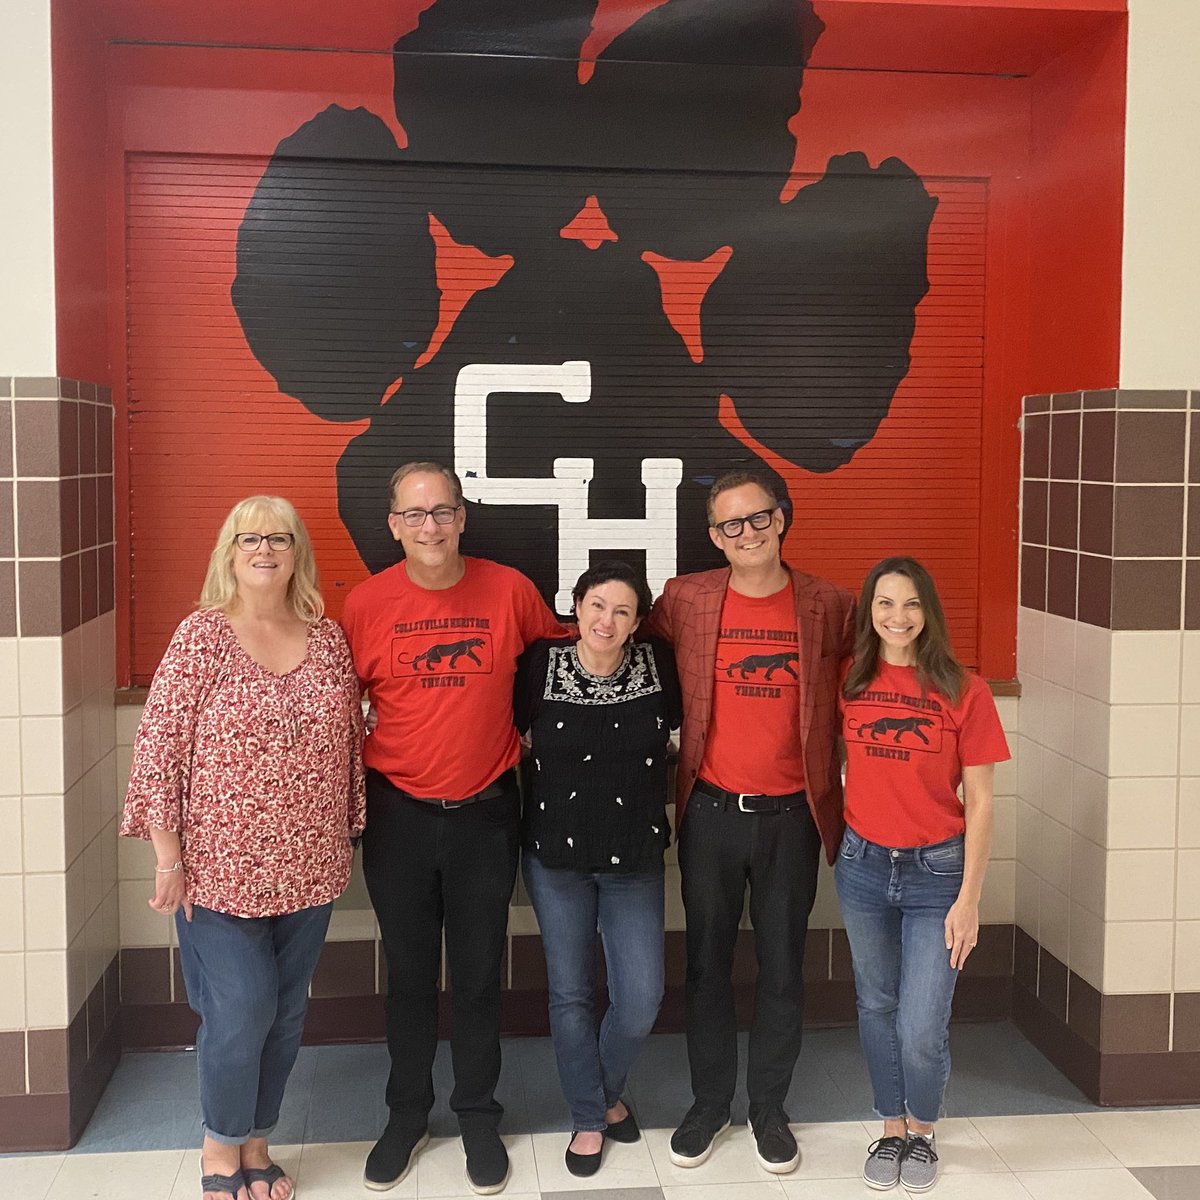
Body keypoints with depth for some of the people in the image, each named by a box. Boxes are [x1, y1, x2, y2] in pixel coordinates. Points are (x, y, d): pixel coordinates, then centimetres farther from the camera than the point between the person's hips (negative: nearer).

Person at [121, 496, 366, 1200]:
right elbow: (159, 746, -9)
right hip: (223, 869, -4)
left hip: (310, 870, 4)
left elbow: (351, 743, 11)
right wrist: (169, 857, -10)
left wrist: (351, 837, 12)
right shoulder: (203, 635, -8)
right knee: (240, 1011, -1)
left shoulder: (328, 638, 4)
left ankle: (257, 1142, 34)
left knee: (287, 1012, 13)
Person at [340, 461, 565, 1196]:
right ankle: (407, 1116, 31)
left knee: (478, 974, 11)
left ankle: (480, 1118, 28)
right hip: (398, 815, 0)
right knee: (409, 974, 13)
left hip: (485, 812, 0)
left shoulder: (509, 590, -6)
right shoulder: (366, 604, -6)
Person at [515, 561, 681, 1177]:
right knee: (571, 992, 8)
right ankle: (588, 1119, 28)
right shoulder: (541, 664, -8)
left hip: (635, 857, 1)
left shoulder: (657, 665, -6)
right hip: (556, 855, 0)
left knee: (641, 997, -1)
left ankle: (609, 1091, 31)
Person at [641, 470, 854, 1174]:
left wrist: (850, 785, 4)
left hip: (792, 816, 0)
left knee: (783, 966, 10)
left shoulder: (830, 607, -2)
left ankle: (770, 1108, 27)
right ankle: (710, 1102, 28)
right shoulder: (684, 600, -2)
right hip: (710, 812, 0)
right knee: (709, 963, 11)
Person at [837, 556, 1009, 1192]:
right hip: (863, 866, 3)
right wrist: (832, 843, 6)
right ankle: (892, 1129, 36)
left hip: (936, 872, -3)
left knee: (921, 1029, -4)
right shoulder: (849, 681, -2)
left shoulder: (963, 691, -10)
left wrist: (968, 899, -9)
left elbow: (979, 802, -7)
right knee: (876, 1009, 15)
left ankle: (922, 1131, 25)